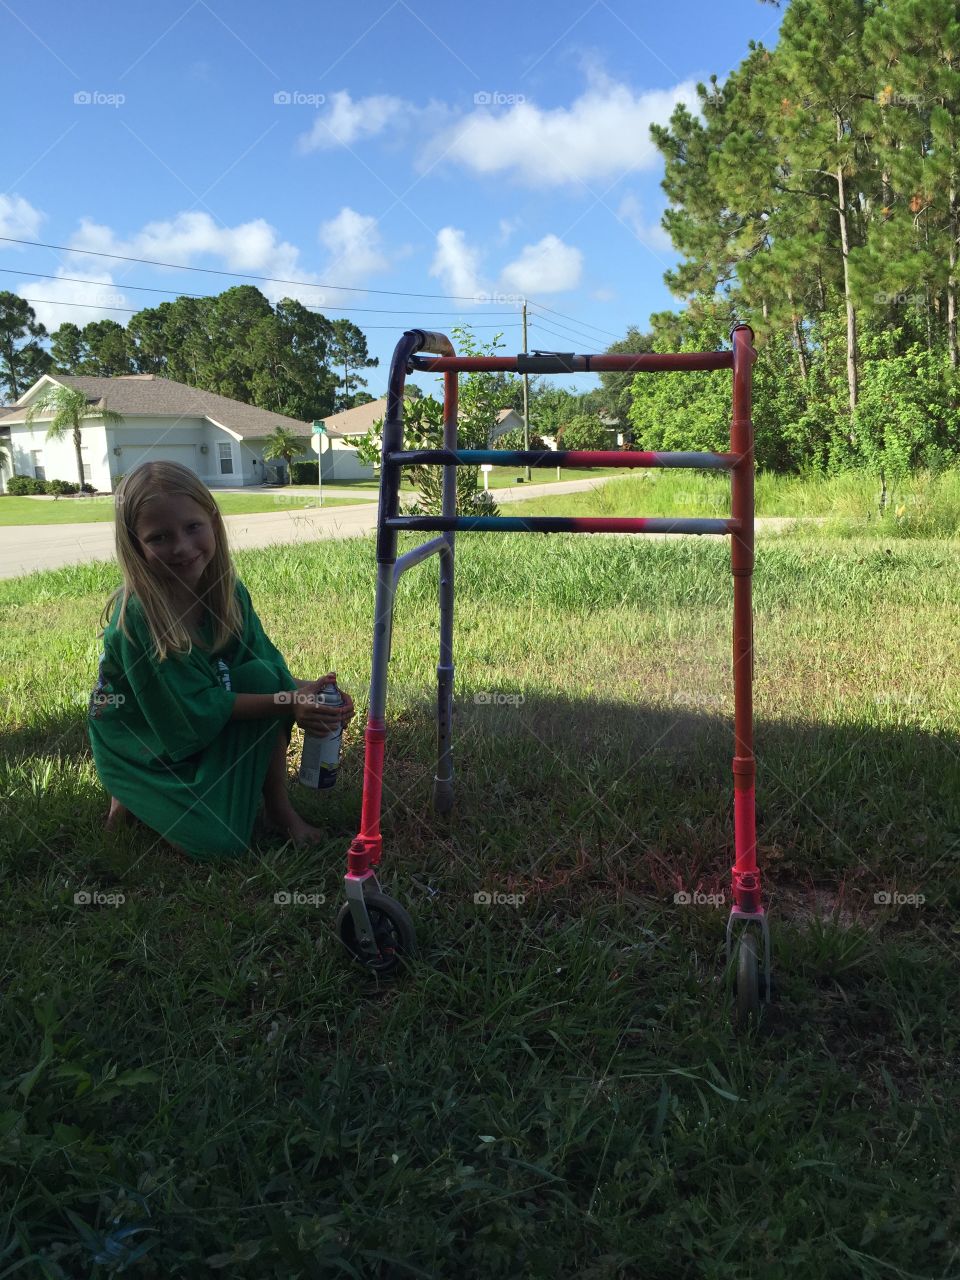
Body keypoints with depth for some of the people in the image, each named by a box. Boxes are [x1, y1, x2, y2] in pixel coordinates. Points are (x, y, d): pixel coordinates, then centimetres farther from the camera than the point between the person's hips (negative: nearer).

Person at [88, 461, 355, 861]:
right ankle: (134, 795, 9)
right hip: (142, 745, -5)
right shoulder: (135, 617, -29)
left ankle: (279, 806, -6)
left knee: (263, 676, -22)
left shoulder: (228, 591, -11)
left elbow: (273, 670, -8)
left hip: (212, 731, 5)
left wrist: (306, 692, -30)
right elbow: (197, 709, -26)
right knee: (219, 842, -21)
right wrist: (287, 704, -31)